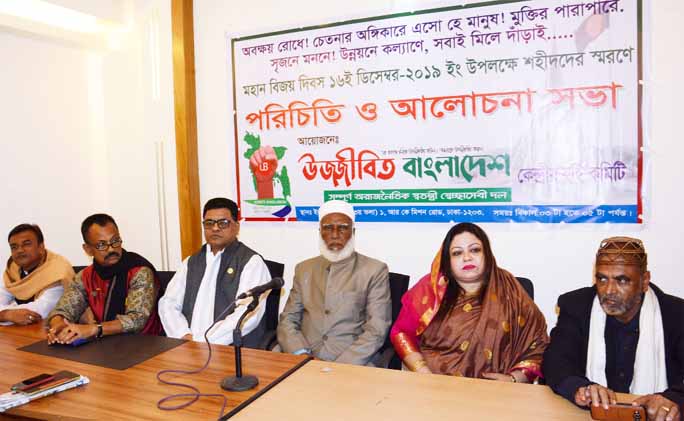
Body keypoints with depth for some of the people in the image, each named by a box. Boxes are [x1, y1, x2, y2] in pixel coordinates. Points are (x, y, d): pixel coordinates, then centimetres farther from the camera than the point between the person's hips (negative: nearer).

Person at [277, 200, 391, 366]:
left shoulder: (375, 270, 1)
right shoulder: (304, 269, 13)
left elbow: (376, 331, -5)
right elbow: (287, 320, 10)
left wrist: (341, 366, -16)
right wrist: (302, 355, -8)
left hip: (354, 364, -2)